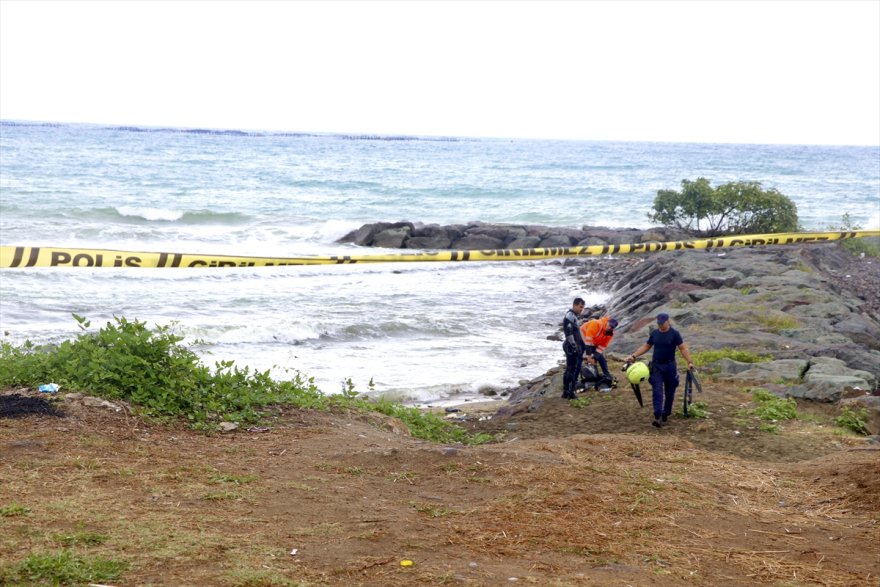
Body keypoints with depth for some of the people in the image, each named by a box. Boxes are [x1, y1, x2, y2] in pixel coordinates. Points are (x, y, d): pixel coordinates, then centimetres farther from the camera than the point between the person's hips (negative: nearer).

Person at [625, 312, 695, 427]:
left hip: (670, 366, -2)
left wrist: (689, 362, -19)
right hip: (656, 366, 2)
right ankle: (657, 417, -17)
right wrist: (633, 356, 5)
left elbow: (683, 348, -8)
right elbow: (646, 346, 13)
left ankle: (665, 416, 20)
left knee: (669, 393, 7)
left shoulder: (674, 334, -6)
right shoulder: (654, 333, 4)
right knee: (657, 392, -10)